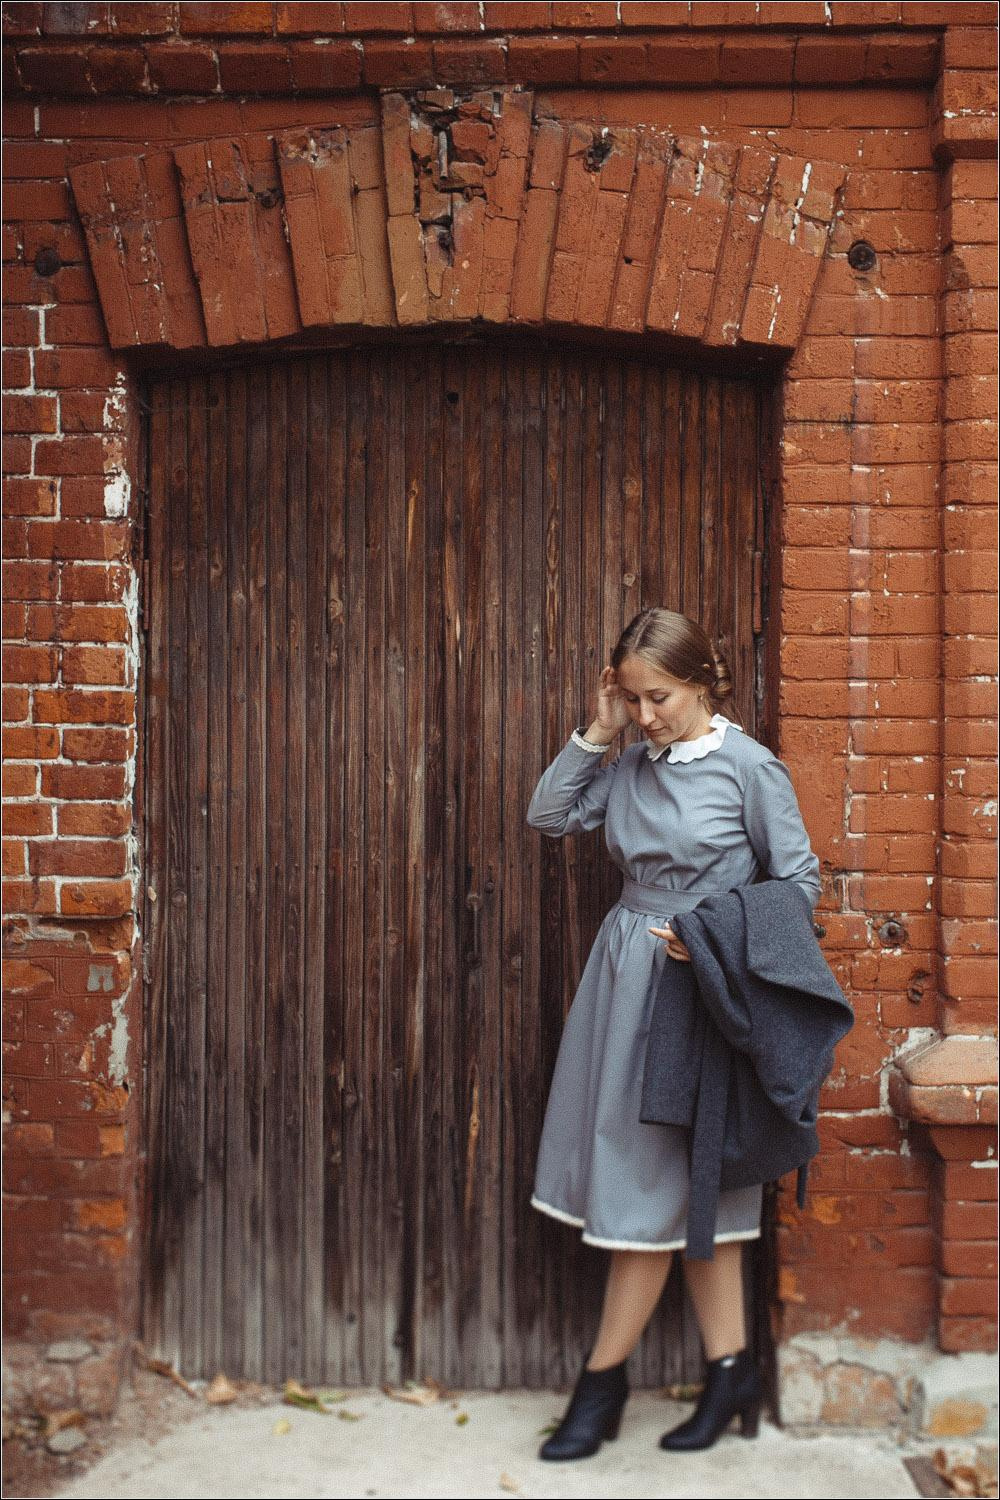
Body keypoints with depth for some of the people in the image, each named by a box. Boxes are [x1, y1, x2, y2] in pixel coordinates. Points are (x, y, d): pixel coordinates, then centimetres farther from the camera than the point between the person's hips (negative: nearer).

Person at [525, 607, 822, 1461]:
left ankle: (602, 1383, 14)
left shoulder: (749, 767, -10)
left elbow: (800, 881, -5)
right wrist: (596, 733, 0)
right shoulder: (633, 766, 6)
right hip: (627, 975, 6)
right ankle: (730, 1370, 23)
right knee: (689, 1184, 11)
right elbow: (549, 817, 7)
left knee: (651, 1181, 1)